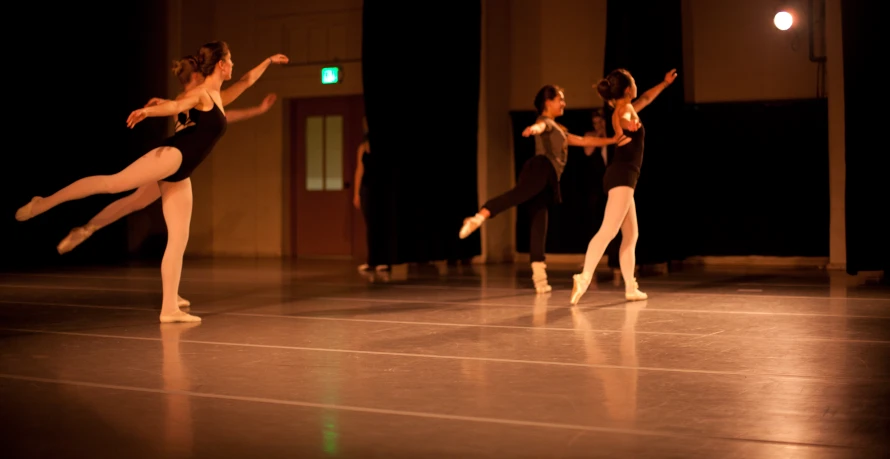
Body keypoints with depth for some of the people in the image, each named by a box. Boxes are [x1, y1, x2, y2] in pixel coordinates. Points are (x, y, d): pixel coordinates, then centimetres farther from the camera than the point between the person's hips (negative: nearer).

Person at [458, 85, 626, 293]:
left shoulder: (558, 129, 38)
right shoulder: (545, 121, 10)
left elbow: (582, 141, 42)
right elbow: (540, 127, -16)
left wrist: (611, 140, 37)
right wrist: (533, 129, -41)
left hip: (547, 178, 8)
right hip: (541, 168, -8)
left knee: (539, 224, 1)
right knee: (519, 194, -36)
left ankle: (539, 276, -3)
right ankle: (479, 217, -57)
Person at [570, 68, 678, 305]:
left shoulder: (628, 110, 21)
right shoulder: (623, 111, -8)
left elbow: (645, 98, 40)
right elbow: (621, 121, -32)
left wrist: (665, 83, 52)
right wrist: (627, 125, -54)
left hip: (622, 177, 11)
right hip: (622, 175, -11)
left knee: (631, 235, 13)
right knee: (608, 231, -21)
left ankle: (631, 288, 16)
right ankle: (584, 278, -32)